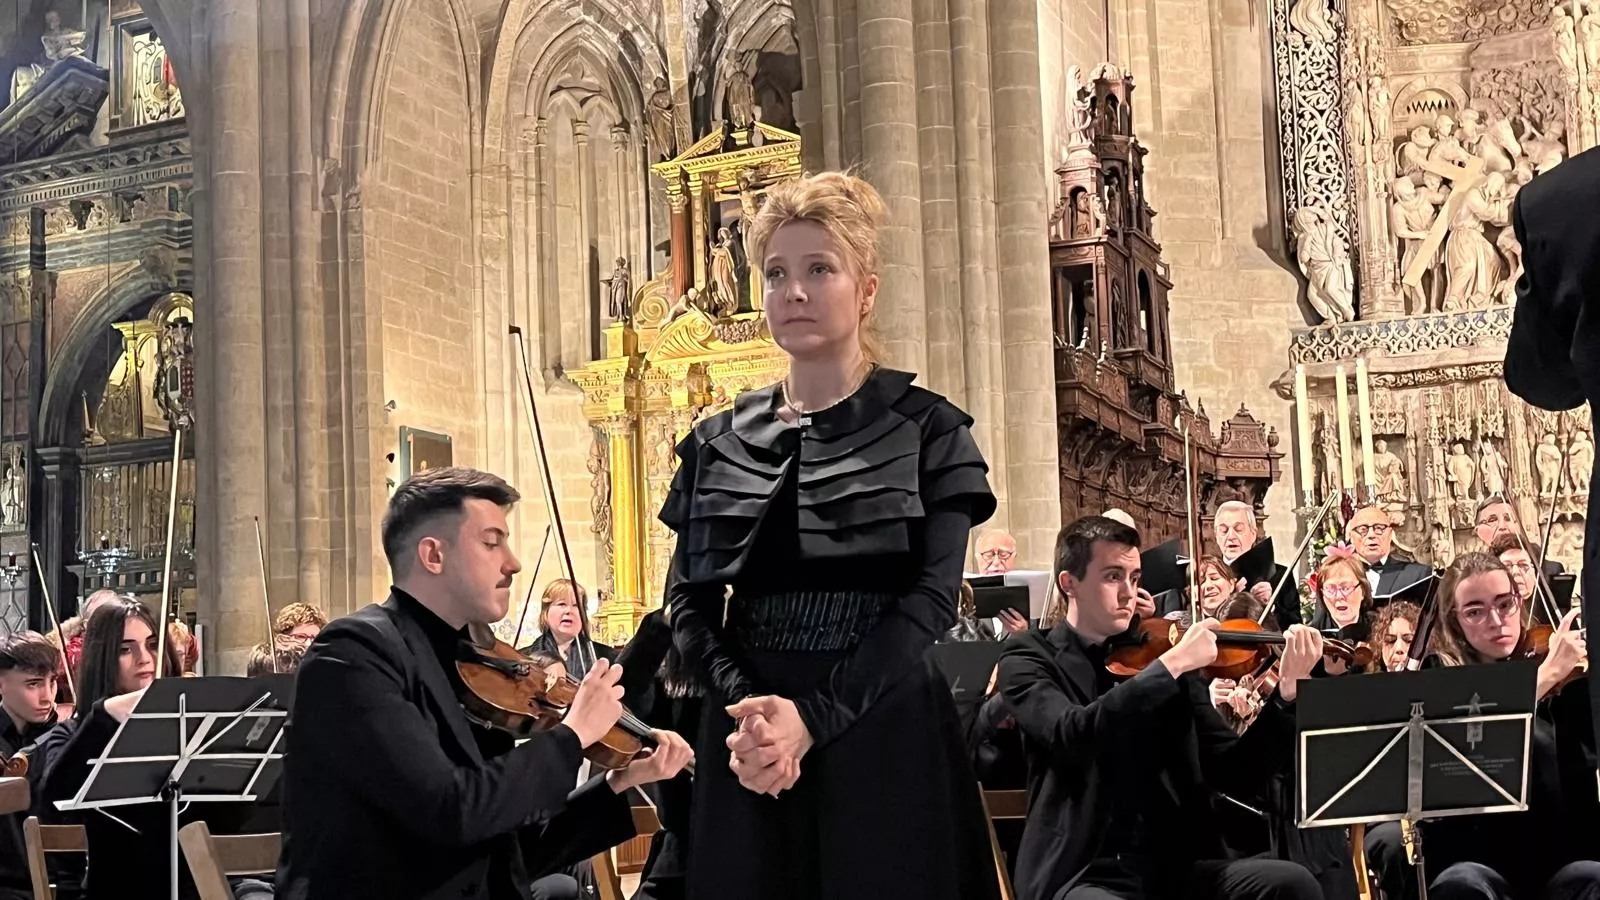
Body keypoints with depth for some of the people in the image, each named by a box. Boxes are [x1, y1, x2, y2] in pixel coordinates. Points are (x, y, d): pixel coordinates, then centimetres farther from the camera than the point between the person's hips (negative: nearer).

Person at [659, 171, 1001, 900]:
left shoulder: (928, 431, -1)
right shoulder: (716, 445, 9)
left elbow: (930, 600, -10)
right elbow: (688, 599, 4)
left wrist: (812, 717, -20)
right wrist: (747, 705, -15)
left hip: (884, 737, -3)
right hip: (750, 739, 3)